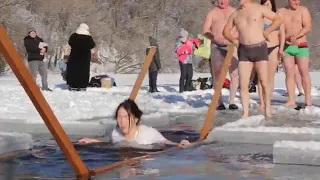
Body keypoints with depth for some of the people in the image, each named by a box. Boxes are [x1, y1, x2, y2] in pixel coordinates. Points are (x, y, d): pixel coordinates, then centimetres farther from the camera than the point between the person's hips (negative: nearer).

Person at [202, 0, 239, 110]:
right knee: (217, 75, -1)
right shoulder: (212, 13, 9)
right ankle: (219, 102, 3)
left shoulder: (235, 12, 14)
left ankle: (232, 101, -3)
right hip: (216, 46, -1)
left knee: (235, 74, -8)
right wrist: (217, 39, -14)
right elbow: (205, 30, 0)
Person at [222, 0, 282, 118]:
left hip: (260, 48, -3)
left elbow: (278, 19, 3)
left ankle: (267, 110, 11)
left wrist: (267, 31, -5)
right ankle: (245, 112, 2)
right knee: (243, 84, -4)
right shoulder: (235, 14, 12)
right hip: (244, 51, 3)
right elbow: (226, 31, 22)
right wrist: (233, 40, 3)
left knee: (264, 82, -3)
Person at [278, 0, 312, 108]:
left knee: (304, 73, -4)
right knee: (289, 74, -1)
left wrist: (295, 36, -22)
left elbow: (308, 27, -9)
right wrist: (285, 38, -14)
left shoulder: (303, 10, 1)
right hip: (286, 47, 2)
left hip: (301, 46, -2)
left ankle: (308, 101, -2)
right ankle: (291, 101, 0)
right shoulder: (281, 12, 8)